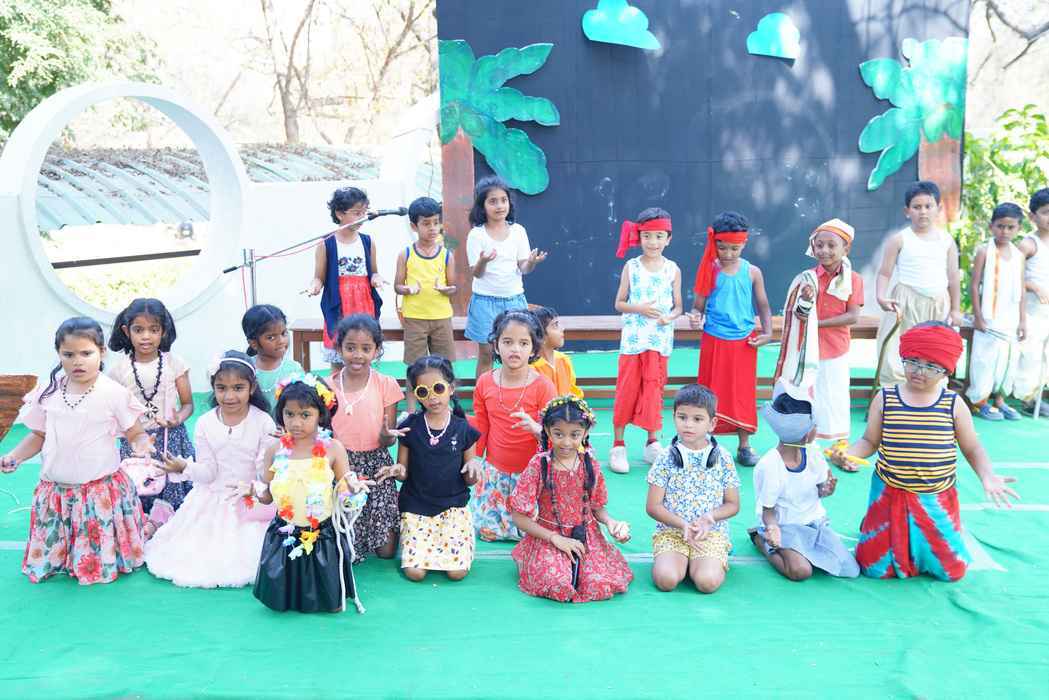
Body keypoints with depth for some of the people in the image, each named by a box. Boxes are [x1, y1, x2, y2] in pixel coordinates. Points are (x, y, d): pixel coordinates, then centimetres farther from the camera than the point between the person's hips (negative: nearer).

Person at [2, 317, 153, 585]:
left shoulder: (114, 393, -11)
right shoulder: (48, 392, 1)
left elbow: (135, 433, -4)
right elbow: (38, 435, 13)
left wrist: (142, 445, -26)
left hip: (102, 489, -4)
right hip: (56, 490, 4)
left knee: (101, 556, 5)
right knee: (49, 552, 13)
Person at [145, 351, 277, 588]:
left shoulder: (263, 422, -12)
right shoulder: (205, 424, -4)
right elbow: (208, 472, -3)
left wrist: (254, 488, -31)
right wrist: (185, 466, -23)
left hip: (252, 500, -3)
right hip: (214, 500, 3)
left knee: (245, 554, -11)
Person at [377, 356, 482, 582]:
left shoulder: (463, 428, -3)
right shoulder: (410, 427, -2)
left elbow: (469, 480, 4)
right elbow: (404, 472, 5)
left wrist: (473, 469, -19)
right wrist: (397, 470, -19)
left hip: (453, 506, 0)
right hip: (416, 507, 0)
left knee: (457, 571, -14)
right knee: (414, 572, -14)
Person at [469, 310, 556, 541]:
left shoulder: (542, 386, -15)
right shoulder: (485, 383, -4)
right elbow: (480, 428, 8)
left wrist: (535, 427, -31)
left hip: (530, 472, -3)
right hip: (494, 470, 3)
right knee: (486, 530, 8)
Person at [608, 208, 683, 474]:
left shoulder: (673, 269, 2)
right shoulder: (631, 267, -1)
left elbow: (678, 306, 7)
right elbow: (619, 303, 1)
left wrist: (670, 317, -14)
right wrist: (639, 308, -16)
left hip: (660, 339, 1)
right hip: (633, 338, -1)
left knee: (654, 389, 7)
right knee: (627, 389, 1)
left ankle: (652, 442, 21)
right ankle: (618, 445, 10)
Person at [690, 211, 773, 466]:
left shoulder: (752, 272, 0)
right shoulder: (708, 271, -4)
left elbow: (763, 305, 8)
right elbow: (698, 306, -1)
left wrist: (767, 332, -4)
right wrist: (695, 317, -23)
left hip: (744, 343, 1)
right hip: (714, 341, -1)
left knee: (743, 394, 9)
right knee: (711, 395, 6)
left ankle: (744, 445, 22)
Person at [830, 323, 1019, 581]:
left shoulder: (954, 404, -9)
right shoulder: (885, 399, -9)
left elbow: (972, 448, 1)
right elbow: (870, 441, 0)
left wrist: (988, 477, -17)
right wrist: (847, 454, -20)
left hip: (937, 500, 1)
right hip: (890, 495, -1)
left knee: (951, 570, 8)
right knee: (874, 567, 5)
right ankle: (871, 526, 36)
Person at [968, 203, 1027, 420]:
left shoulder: (1018, 255, 7)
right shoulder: (985, 251, -6)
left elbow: (1021, 291, 10)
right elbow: (974, 286, -7)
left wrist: (1022, 320, 7)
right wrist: (978, 317, -11)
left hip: (1010, 320, 5)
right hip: (989, 318, -5)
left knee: (1009, 358, 9)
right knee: (985, 358, -2)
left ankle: (999, 399, 22)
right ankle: (981, 402, 9)